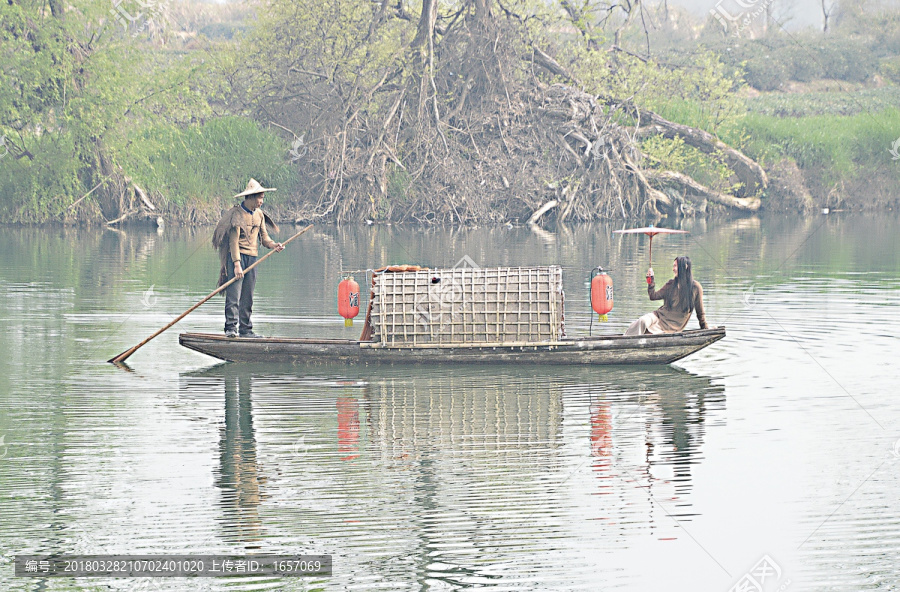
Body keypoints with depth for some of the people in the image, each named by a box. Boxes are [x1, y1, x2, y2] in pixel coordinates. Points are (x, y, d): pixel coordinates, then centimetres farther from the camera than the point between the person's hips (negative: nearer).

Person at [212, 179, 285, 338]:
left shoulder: (259, 215, 14)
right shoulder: (237, 214, -9)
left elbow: (264, 238, 14)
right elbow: (234, 241, -15)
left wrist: (273, 245, -9)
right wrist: (237, 264, -22)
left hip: (252, 257, 7)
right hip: (237, 256, -7)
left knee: (248, 297, 8)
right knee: (234, 294, -12)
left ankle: (245, 329, 11)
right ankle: (231, 328, -15)